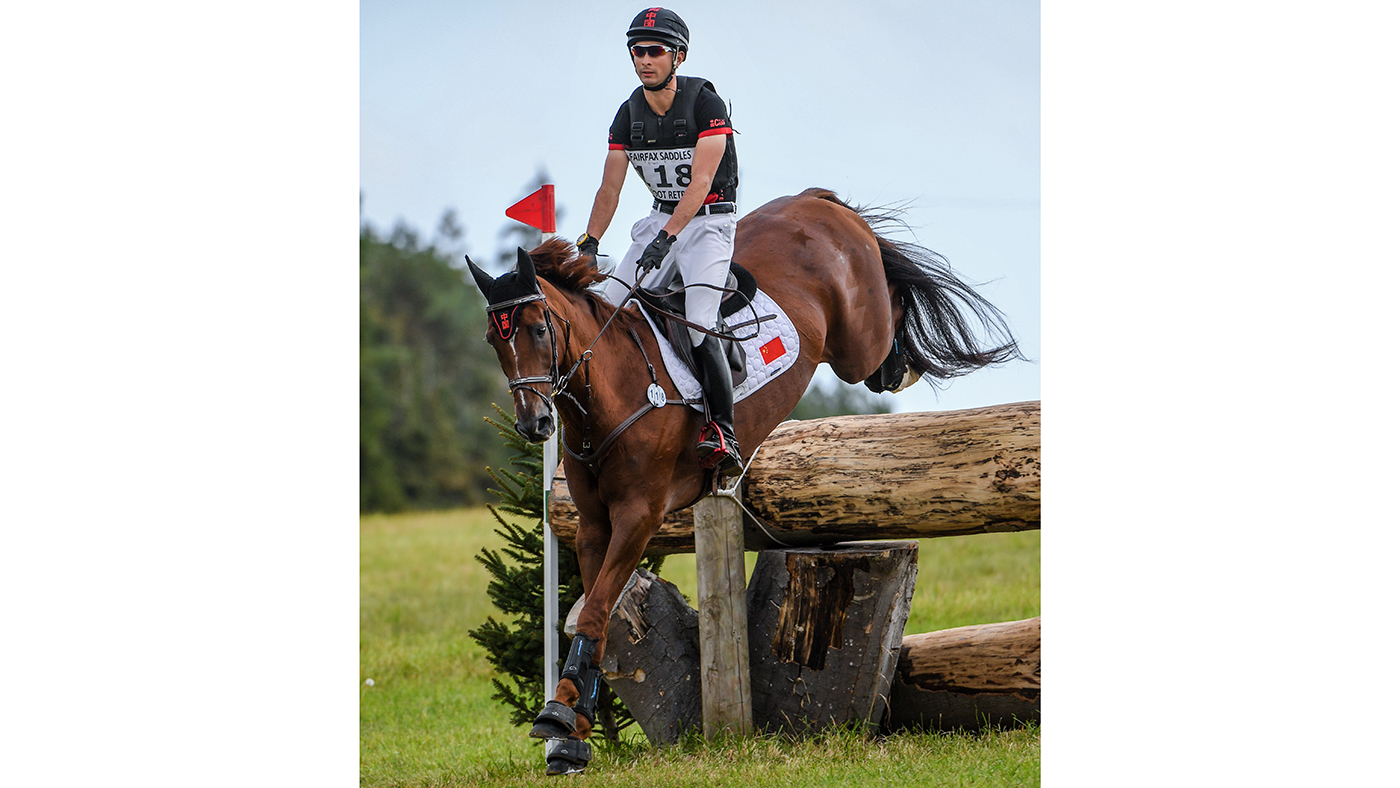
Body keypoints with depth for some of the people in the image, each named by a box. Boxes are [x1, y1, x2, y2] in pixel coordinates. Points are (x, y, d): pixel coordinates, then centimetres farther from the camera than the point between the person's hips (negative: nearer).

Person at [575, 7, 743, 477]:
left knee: (699, 325, -23)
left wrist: (666, 238, -34)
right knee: (607, 307, -9)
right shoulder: (629, 114, 1)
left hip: (710, 221, -6)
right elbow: (609, 189, 4)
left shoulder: (705, 104, -16)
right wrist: (588, 245, -7)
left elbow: (700, 182, -24)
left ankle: (724, 436, -21)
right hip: (660, 219, 6)